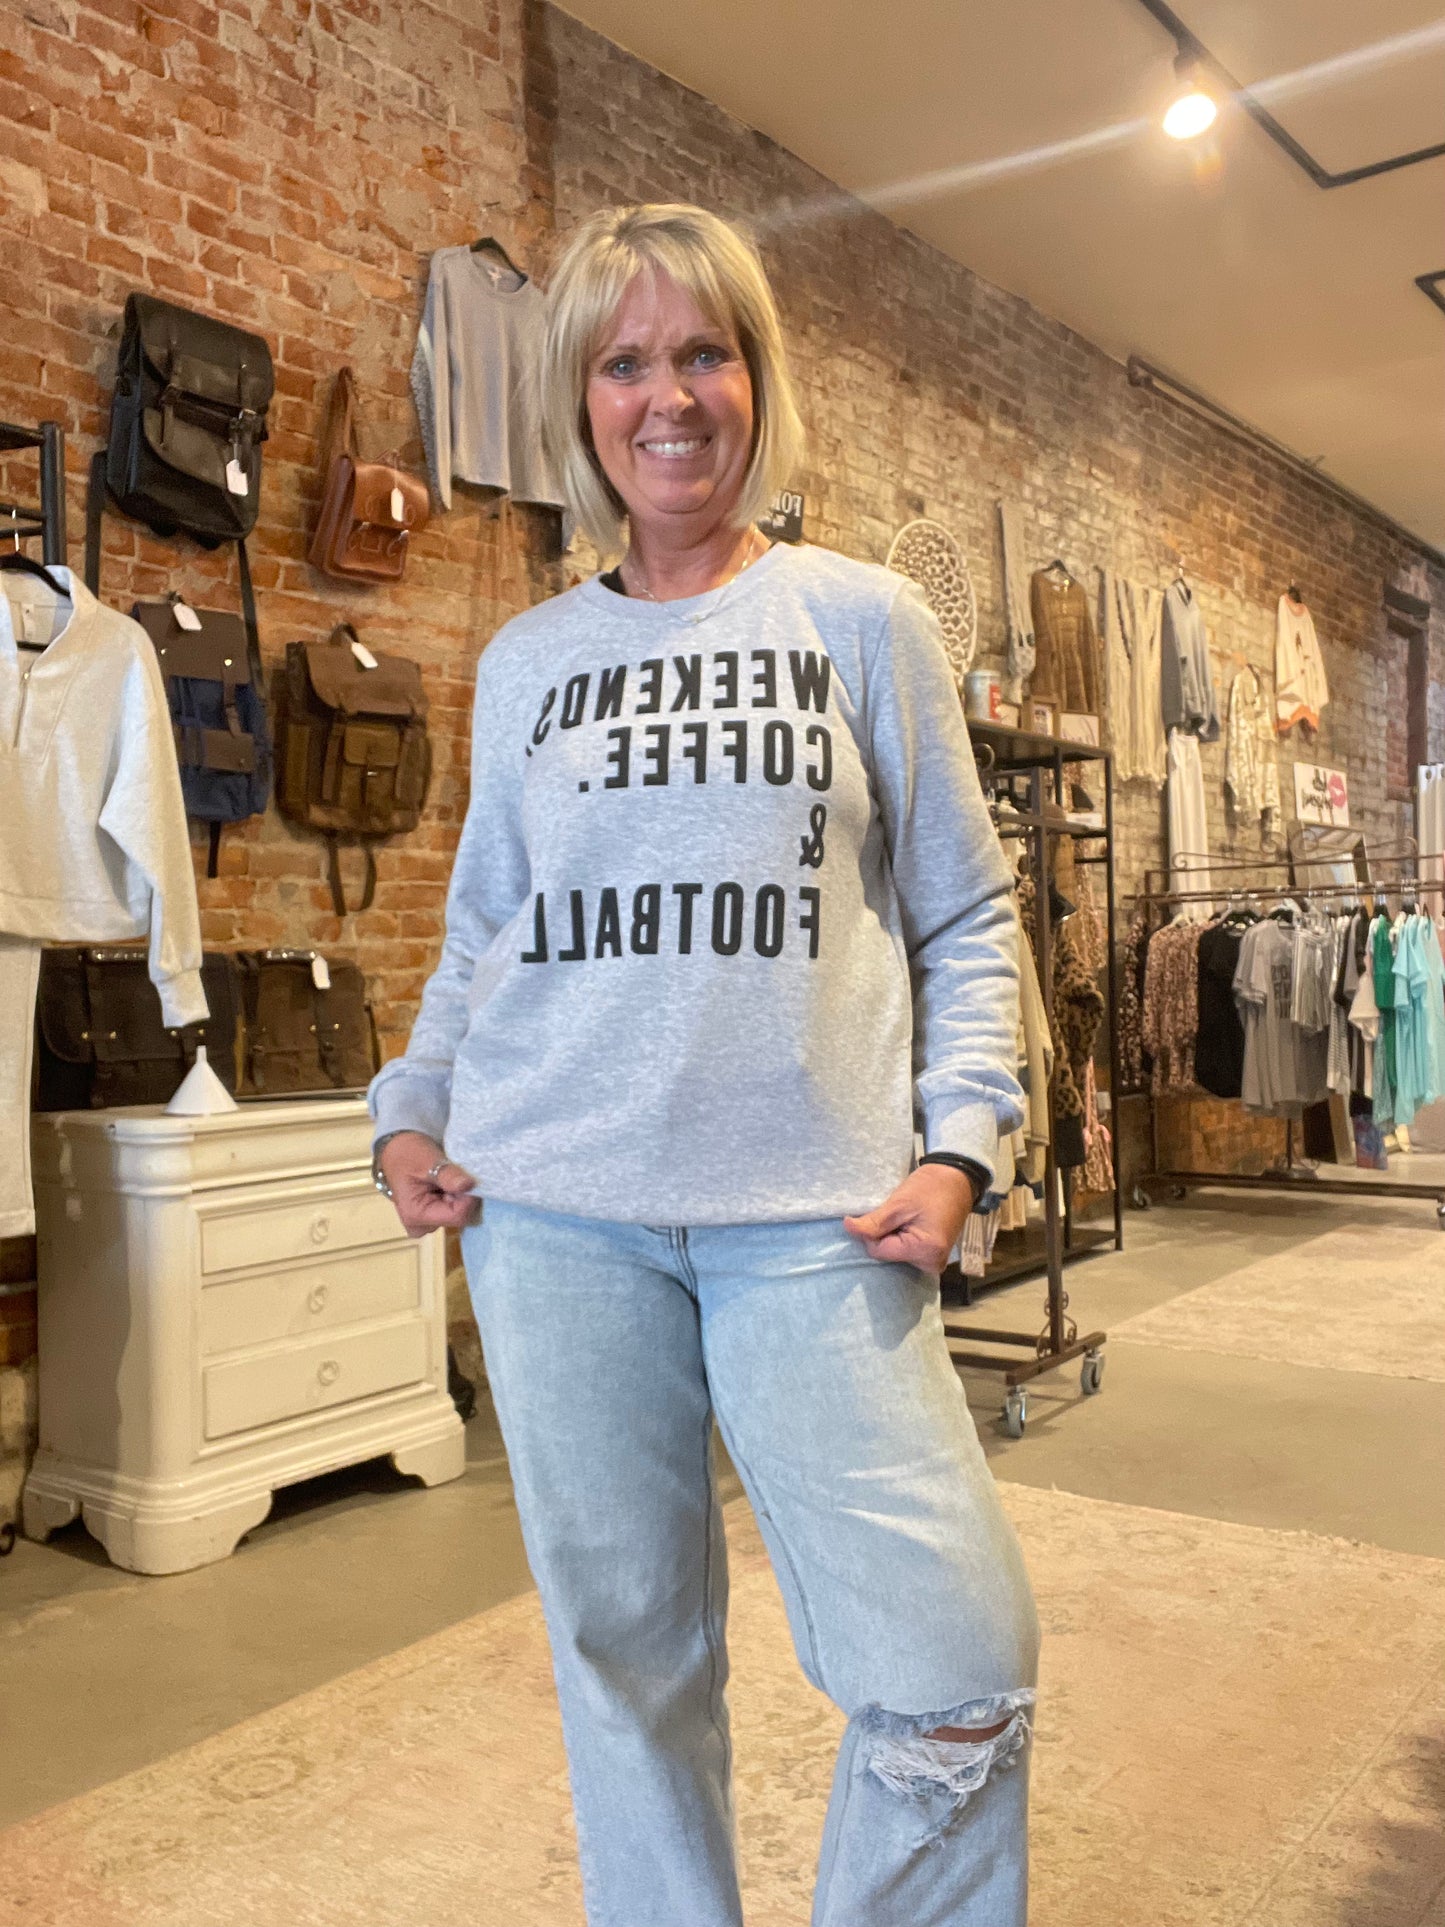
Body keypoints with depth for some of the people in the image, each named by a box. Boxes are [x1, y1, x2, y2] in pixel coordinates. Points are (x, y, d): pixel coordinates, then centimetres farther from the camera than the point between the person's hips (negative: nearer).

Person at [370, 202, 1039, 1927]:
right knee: (622, 1650, 12)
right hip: (554, 1209, 2)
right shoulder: (523, 662, 13)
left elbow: (966, 914, 7)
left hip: (812, 1211, -1)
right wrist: (408, 1108, 5)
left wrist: (961, 1143, -5)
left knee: (956, 1673, -3)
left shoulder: (860, 618, 7)